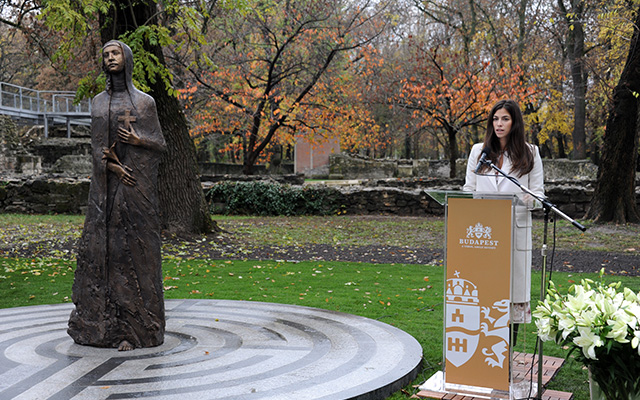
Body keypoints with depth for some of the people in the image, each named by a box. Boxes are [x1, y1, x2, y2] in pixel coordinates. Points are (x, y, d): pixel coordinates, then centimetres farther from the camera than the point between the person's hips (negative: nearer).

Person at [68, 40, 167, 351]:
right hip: (106, 185, 3)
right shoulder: (98, 102, 14)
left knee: (134, 247, -5)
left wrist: (138, 140, -15)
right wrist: (112, 166, -13)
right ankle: (99, 320, 11)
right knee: (101, 247, 1)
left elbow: (160, 145, 6)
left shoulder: (145, 102, 5)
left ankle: (135, 325, 0)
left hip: (137, 184, -3)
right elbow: (97, 146, 7)